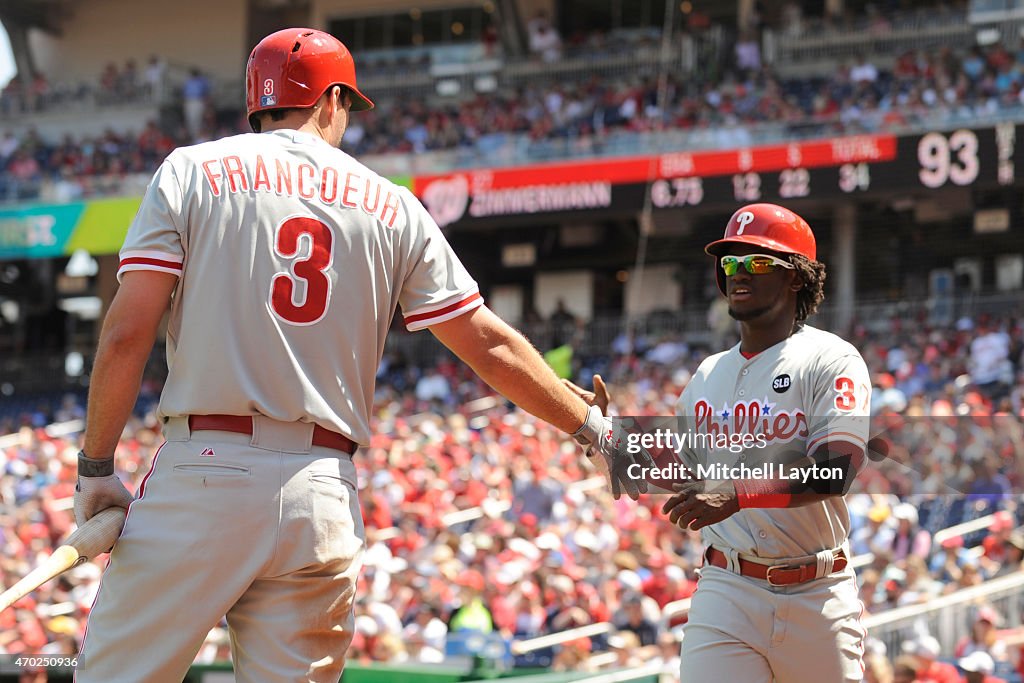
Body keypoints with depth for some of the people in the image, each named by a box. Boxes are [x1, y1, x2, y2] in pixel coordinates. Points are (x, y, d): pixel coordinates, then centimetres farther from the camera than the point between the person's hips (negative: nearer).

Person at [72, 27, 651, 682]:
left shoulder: (190, 171, 6)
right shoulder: (393, 207, 12)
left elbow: (127, 333, -3)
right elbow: (490, 344, 11)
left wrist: (95, 470, 2)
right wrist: (596, 429, 20)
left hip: (200, 477, -2)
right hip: (325, 497, 2)